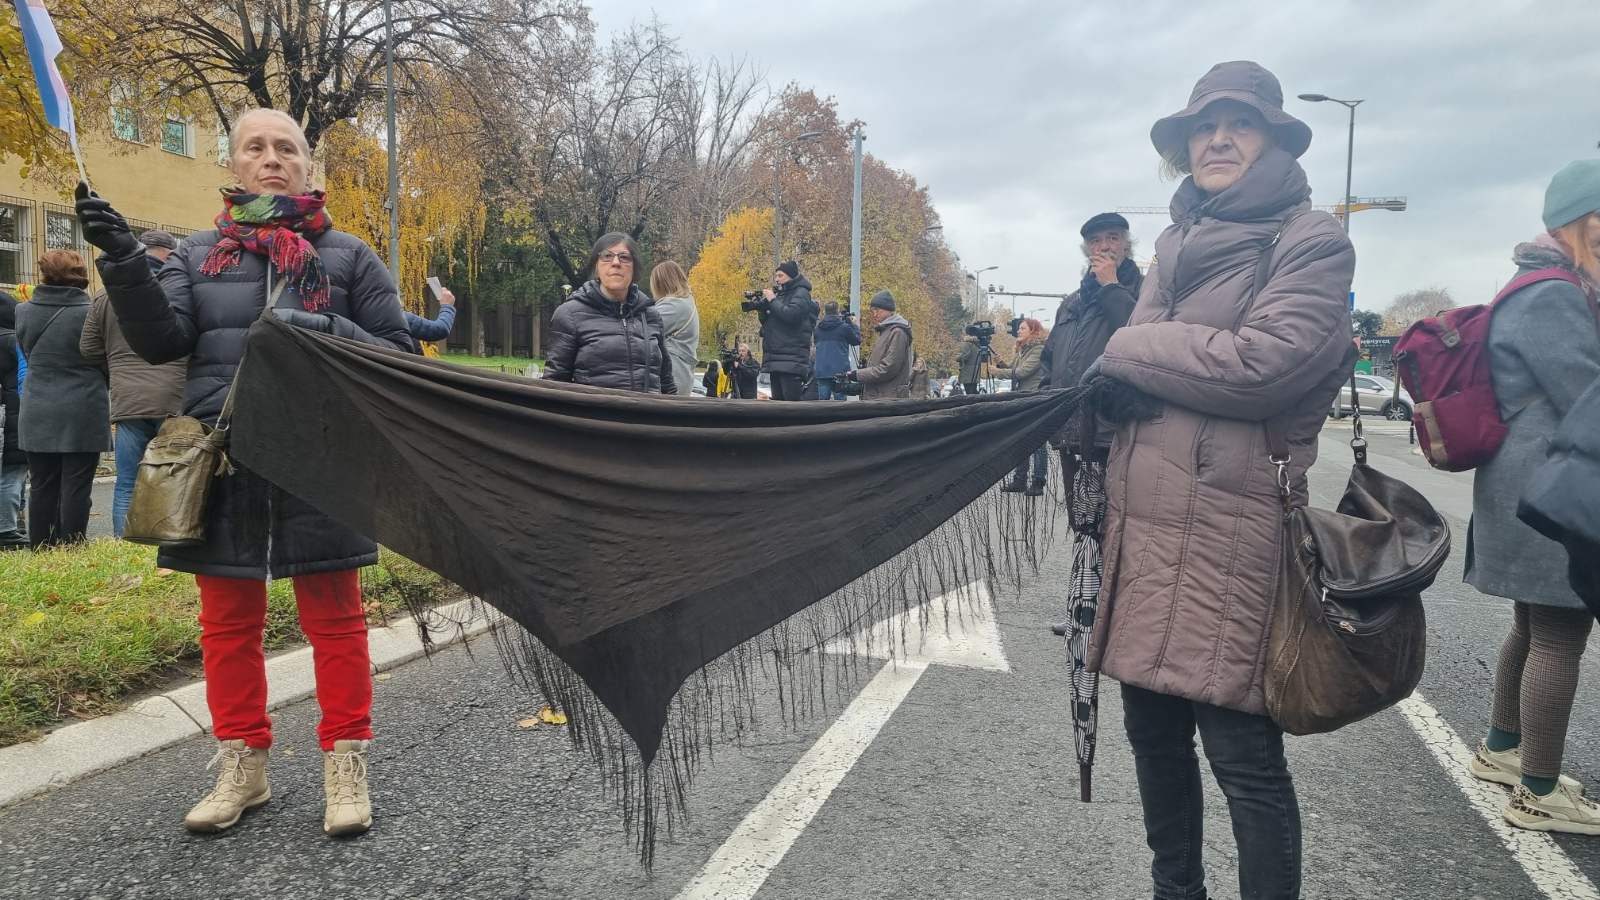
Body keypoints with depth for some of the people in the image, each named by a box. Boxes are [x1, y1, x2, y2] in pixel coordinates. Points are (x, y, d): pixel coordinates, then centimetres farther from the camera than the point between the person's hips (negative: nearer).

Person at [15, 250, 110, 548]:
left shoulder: (24, 311, 2)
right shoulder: (89, 313, -13)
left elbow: (27, 355, 13)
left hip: (37, 415, 4)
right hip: (82, 415, -4)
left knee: (43, 489, 11)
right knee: (76, 489, 1)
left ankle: (40, 552, 16)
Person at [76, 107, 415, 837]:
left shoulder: (347, 256, 5)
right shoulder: (197, 254, 11)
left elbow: (397, 352, 2)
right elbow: (160, 340, -3)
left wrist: (331, 333, -16)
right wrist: (122, 261, -17)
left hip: (320, 463, -2)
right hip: (222, 465, 3)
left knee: (334, 618, 4)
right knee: (228, 624, 11)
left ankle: (345, 766, 17)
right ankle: (242, 767, 28)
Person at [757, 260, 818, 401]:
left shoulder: (801, 293, -2)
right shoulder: (781, 294, 21)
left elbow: (791, 315, -20)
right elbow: (766, 322, 20)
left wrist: (772, 300, -9)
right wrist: (762, 306, 2)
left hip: (792, 360, -8)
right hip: (775, 358, 8)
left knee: (792, 399, -14)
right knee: (778, 399, 9)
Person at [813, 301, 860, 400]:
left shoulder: (818, 328, 5)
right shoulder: (844, 327, -6)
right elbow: (857, 341, 7)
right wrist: (855, 325, 21)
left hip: (822, 371, 4)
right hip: (840, 371, -3)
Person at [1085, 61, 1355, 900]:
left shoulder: (1312, 241, -2)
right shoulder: (1180, 242, 19)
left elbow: (1261, 363, -17)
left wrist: (1127, 350, -7)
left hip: (1227, 533, -7)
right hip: (1144, 525, 7)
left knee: (1241, 748, -1)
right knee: (1152, 728, 15)